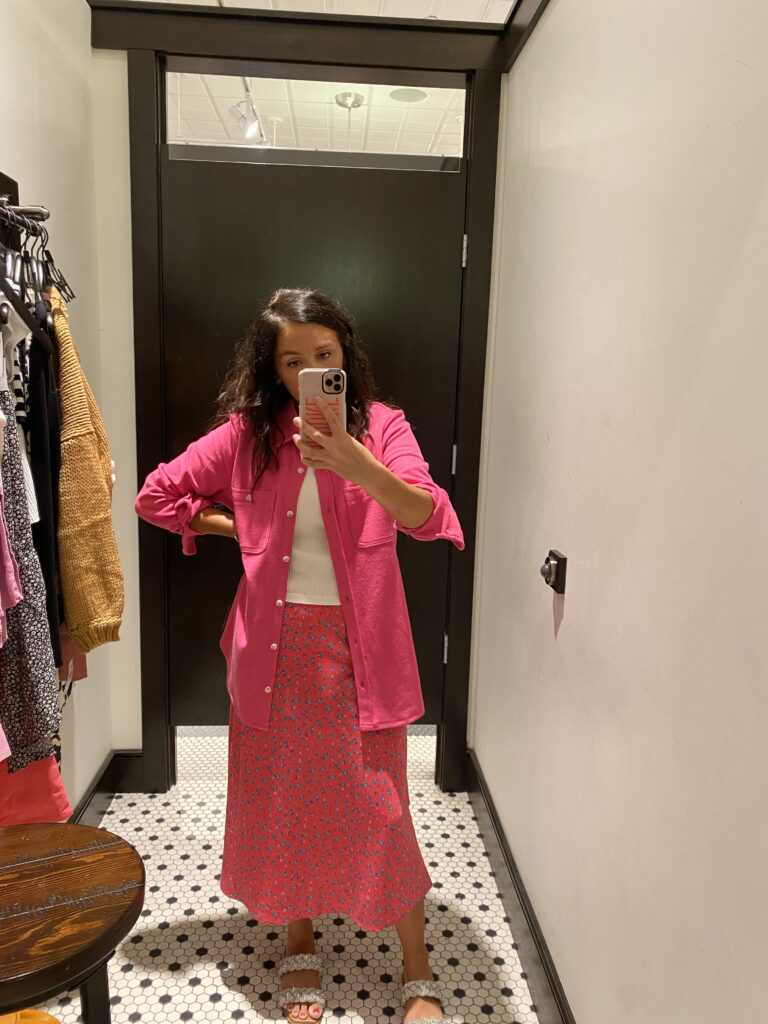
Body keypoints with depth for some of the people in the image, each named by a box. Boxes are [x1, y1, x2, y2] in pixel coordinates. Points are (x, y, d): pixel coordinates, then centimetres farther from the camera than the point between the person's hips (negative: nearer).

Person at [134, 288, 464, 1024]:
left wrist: (357, 466, -41)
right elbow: (156, 495, 6)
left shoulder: (381, 425, -6)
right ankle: (298, 946, 41)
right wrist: (238, 528, -1)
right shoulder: (247, 432, 0)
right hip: (274, 646, 2)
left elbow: (430, 519, -23)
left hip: (359, 647, -2)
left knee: (377, 810, 5)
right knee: (281, 803, 15)